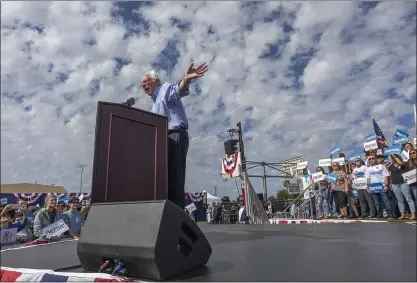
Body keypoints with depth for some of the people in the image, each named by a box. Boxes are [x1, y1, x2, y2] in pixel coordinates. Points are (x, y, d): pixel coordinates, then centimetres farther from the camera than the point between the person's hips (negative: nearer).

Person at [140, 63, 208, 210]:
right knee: (165, 178, 5)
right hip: (164, 140, 10)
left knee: (174, 178, -17)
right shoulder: (156, 103, 33)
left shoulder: (166, 88, 4)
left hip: (175, 136, -10)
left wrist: (186, 79, -44)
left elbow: (179, 89, -22)